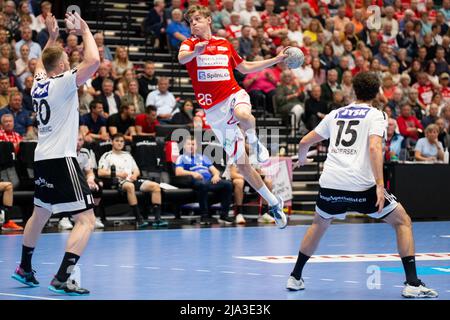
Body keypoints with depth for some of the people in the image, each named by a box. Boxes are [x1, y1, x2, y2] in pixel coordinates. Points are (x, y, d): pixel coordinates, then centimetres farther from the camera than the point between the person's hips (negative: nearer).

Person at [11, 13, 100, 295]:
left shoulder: (39, 82, 10)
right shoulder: (63, 82, -11)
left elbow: (43, 62, 35)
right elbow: (93, 61, -20)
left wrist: (53, 37, 34)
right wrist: (85, 31, -7)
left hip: (42, 159, 9)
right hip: (62, 159, -9)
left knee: (40, 214, 27)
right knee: (87, 219, -9)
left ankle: (25, 269, 39)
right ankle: (62, 279, -20)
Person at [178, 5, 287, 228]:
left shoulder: (225, 44, 12)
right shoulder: (190, 43, 4)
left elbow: (245, 68, 26)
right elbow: (181, 58, -21)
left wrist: (276, 60, 21)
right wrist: (195, 52, -44)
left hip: (234, 95, 0)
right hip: (214, 110, 0)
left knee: (243, 116, -41)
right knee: (241, 165, 1)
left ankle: (254, 142, -8)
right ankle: (274, 203, 14)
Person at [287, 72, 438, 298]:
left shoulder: (336, 114, 19)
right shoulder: (375, 115, 5)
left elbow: (304, 142, 25)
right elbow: (374, 147, -13)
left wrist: (301, 159, 47)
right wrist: (380, 185, -18)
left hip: (330, 183, 4)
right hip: (361, 186, -4)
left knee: (319, 224, 32)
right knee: (403, 222, 10)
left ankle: (295, 278, 32)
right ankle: (412, 284, 0)